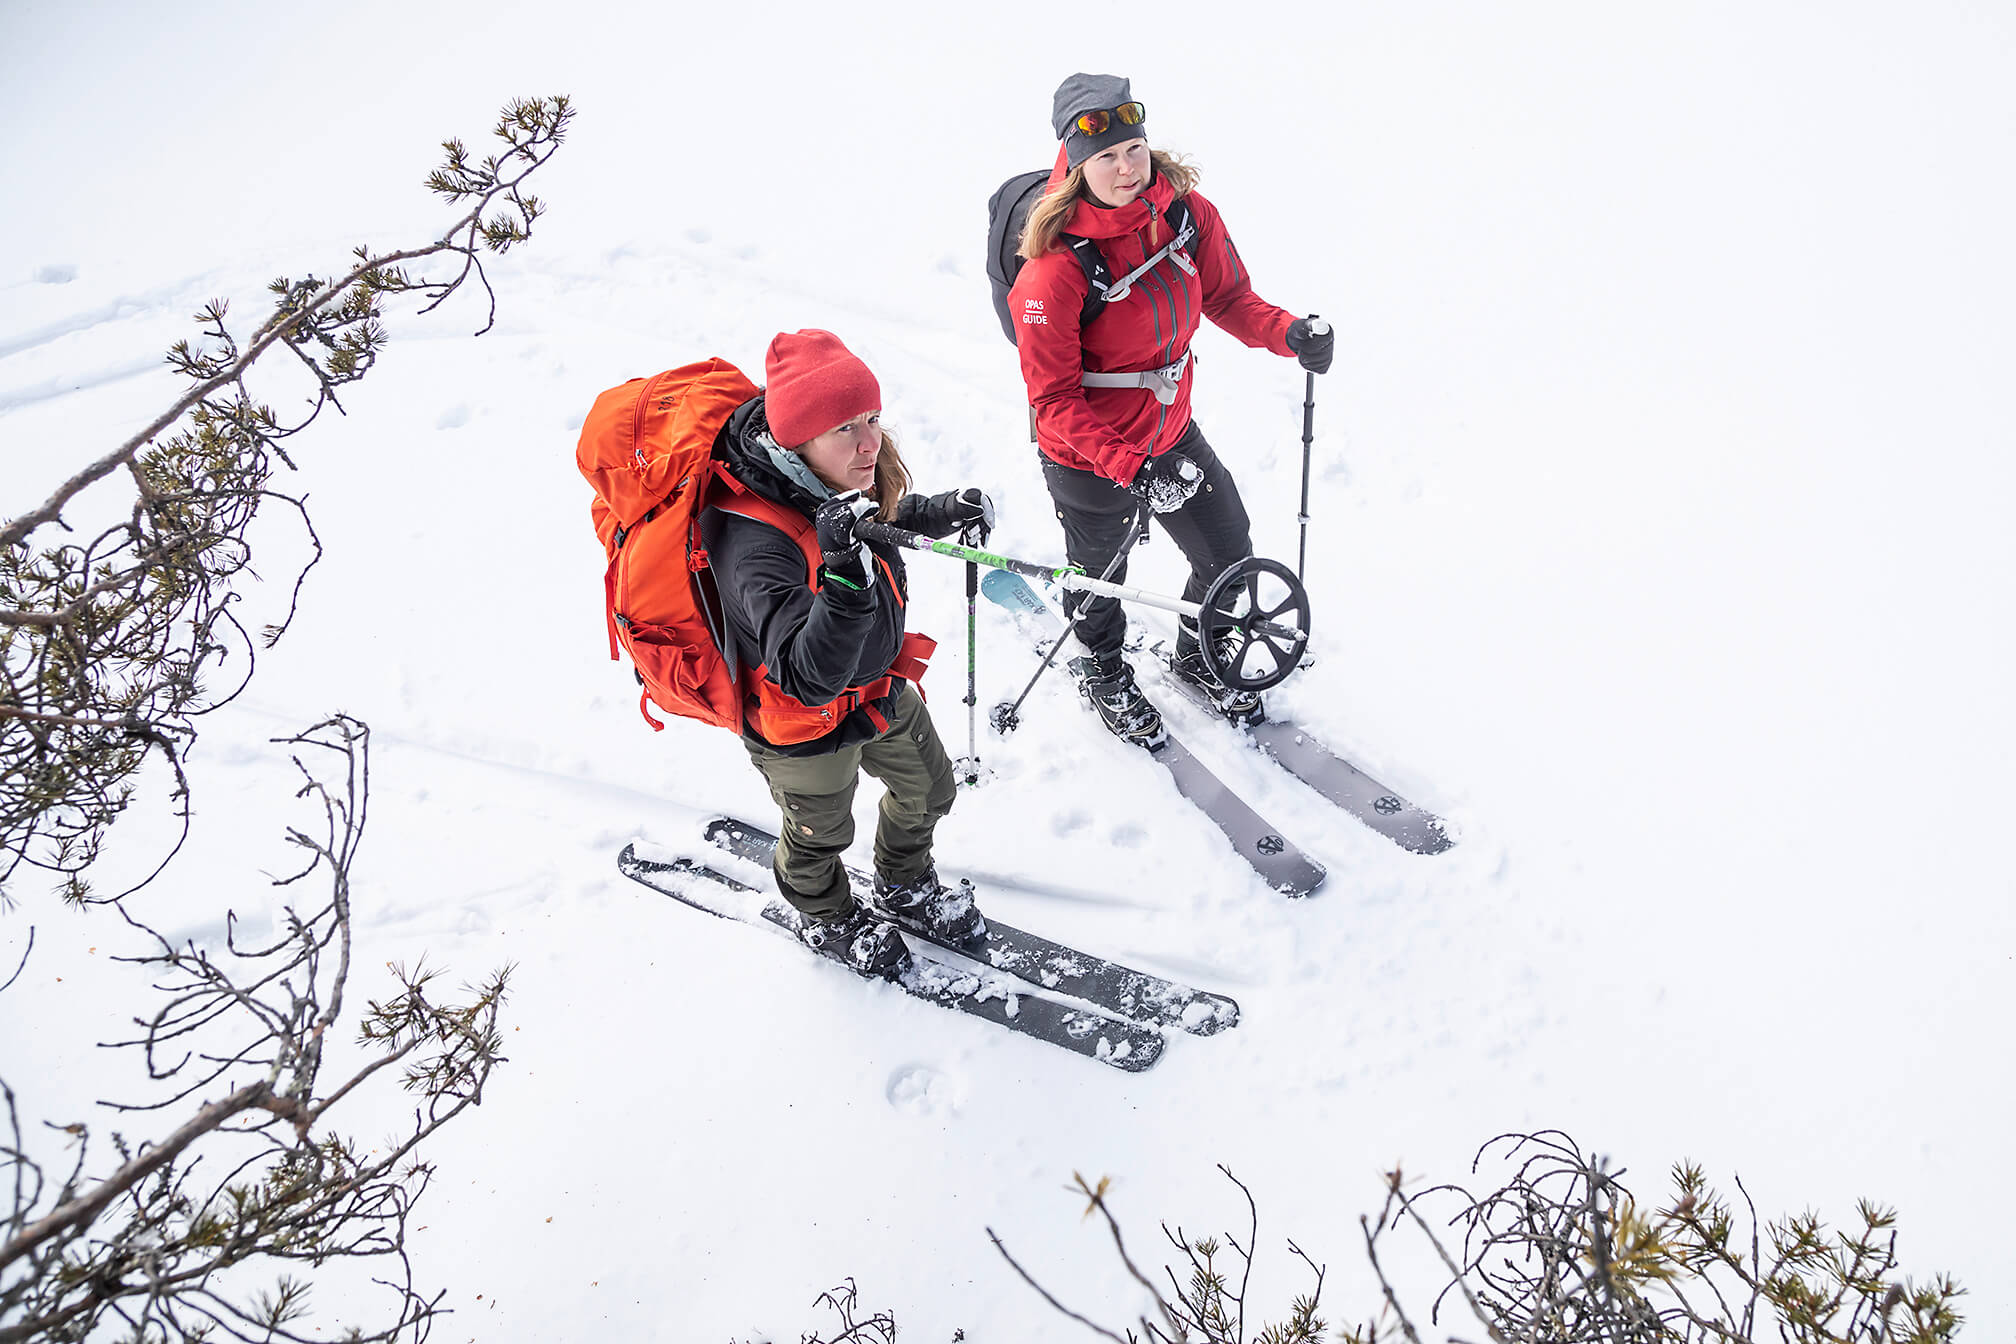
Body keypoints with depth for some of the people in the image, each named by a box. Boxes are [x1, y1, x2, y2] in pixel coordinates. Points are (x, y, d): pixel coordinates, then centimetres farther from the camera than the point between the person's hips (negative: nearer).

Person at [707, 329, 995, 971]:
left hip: (880, 688, 7)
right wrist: (845, 580, -64)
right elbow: (808, 676, -50)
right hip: (807, 733, -7)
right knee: (820, 834, 24)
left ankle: (906, 886, 61)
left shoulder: (836, 482, -17)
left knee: (928, 791, 28)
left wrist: (942, 513, -4)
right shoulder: (757, 546, -43)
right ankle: (824, 916, 59)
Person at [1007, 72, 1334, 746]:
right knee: (1101, 577, 21)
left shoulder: (1186, 212, -14)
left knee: (1229, 554, 20)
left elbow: (1229, 296, 1)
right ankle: (1103, 672, 54)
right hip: (1089, 457, -5)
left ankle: (1196, 656, 52)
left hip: (1171, 432, 5)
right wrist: (1131, 467, -35)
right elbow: (1055, 400, -26)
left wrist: (1290, 332, -18)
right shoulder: (1055, 267, -31)